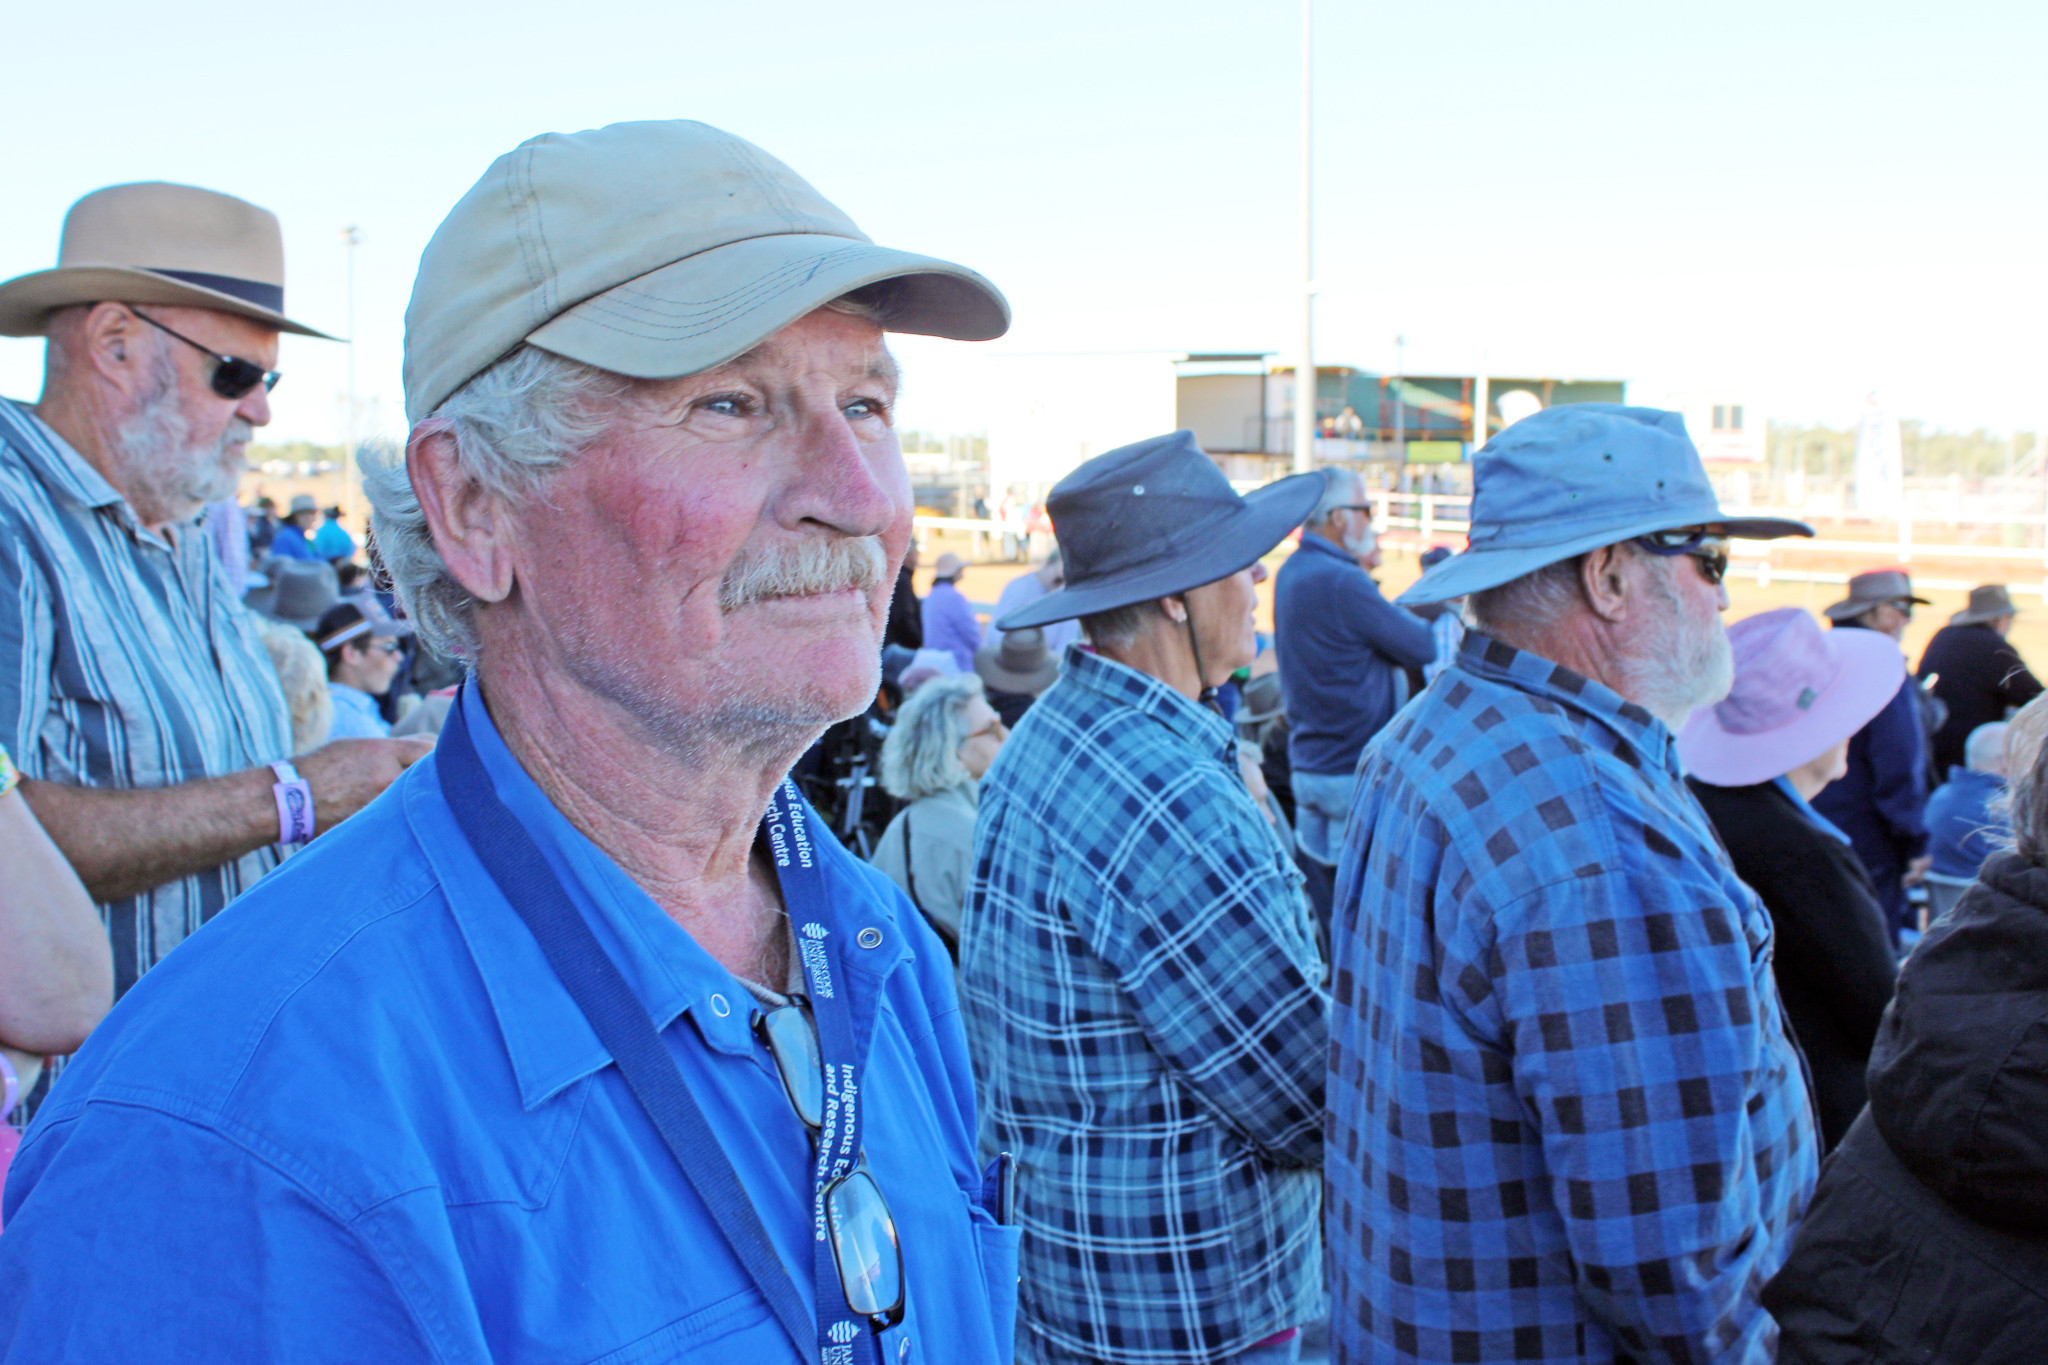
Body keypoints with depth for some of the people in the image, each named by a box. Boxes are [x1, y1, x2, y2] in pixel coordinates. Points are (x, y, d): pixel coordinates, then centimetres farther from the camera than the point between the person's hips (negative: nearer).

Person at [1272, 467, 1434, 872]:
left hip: (1306, 762, 9)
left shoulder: (1291, 572, 8)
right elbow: (1424, 648, -14)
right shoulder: (1341, 581, -21)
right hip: (1358, 773, -9)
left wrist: (1363, 565, 11)